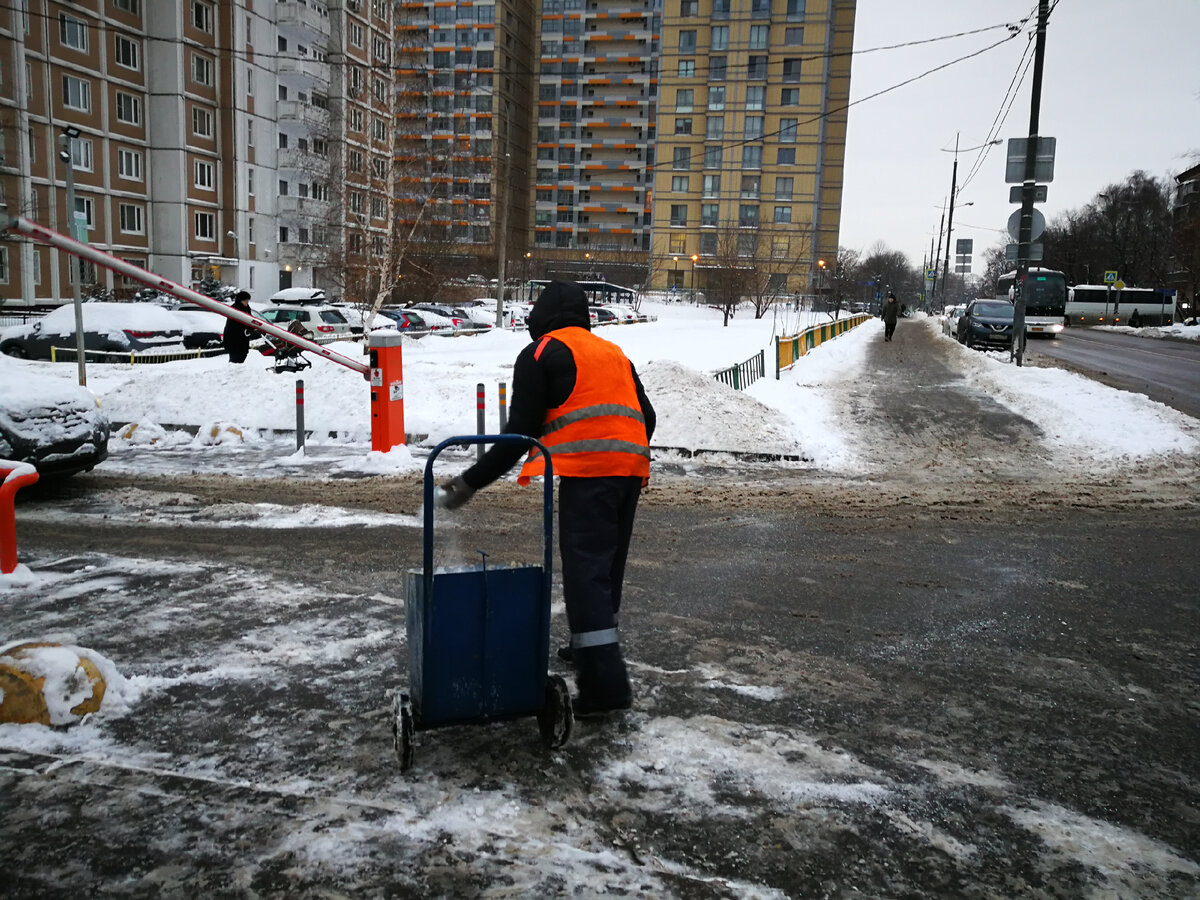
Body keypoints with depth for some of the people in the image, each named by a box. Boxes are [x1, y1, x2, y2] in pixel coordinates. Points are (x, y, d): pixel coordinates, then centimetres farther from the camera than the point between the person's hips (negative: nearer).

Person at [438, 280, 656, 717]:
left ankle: (605, 681, -13)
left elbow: (519, 433, -4)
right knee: (607, 567, 19)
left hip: (585, 473, -7)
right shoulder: (614, 353, 25)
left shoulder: (540, 354, 4)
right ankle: (590, 647, 34)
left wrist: (471, 482, 0)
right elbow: (646, 417, 22)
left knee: (586, 571, -8)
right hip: (631, 468, 8)